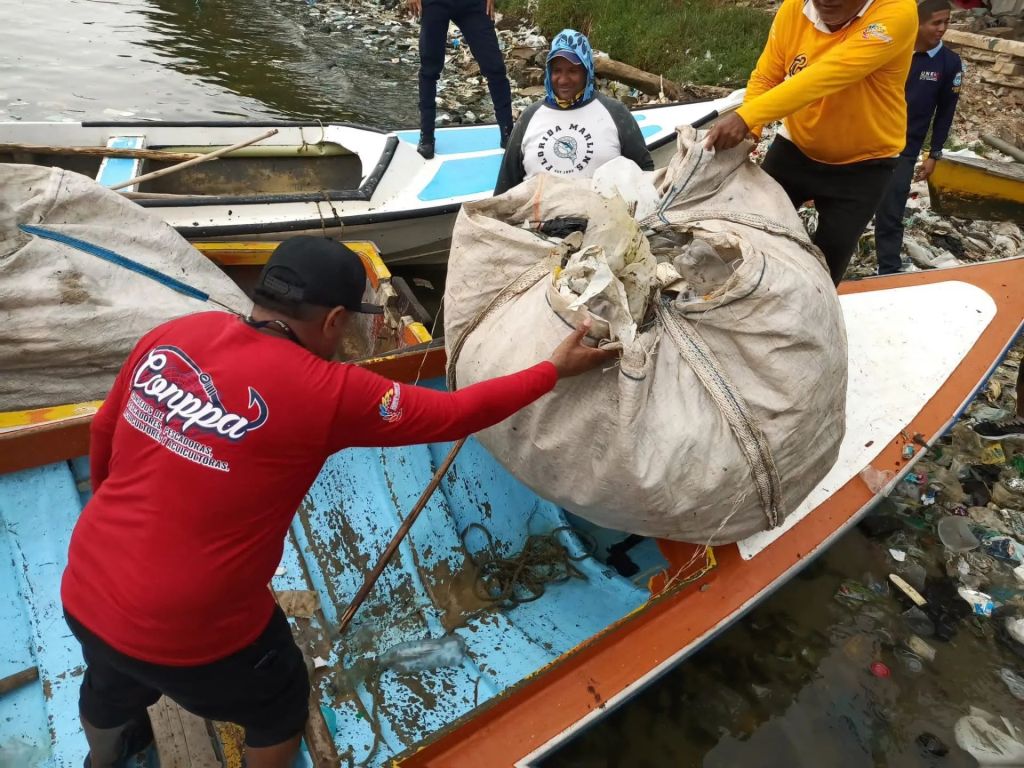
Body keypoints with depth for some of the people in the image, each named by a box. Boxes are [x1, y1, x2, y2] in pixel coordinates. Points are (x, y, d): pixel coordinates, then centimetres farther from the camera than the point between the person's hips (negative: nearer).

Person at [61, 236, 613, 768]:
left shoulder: (173, 334, -6)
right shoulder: (327, 393, -22)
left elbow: (104, 434, 8)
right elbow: (453, 415, -14)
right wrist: (555, 369, 0)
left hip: (84, 593, 7)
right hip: (189, 630, -6)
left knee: (112, 688, 39)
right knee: (279, 708, 26)